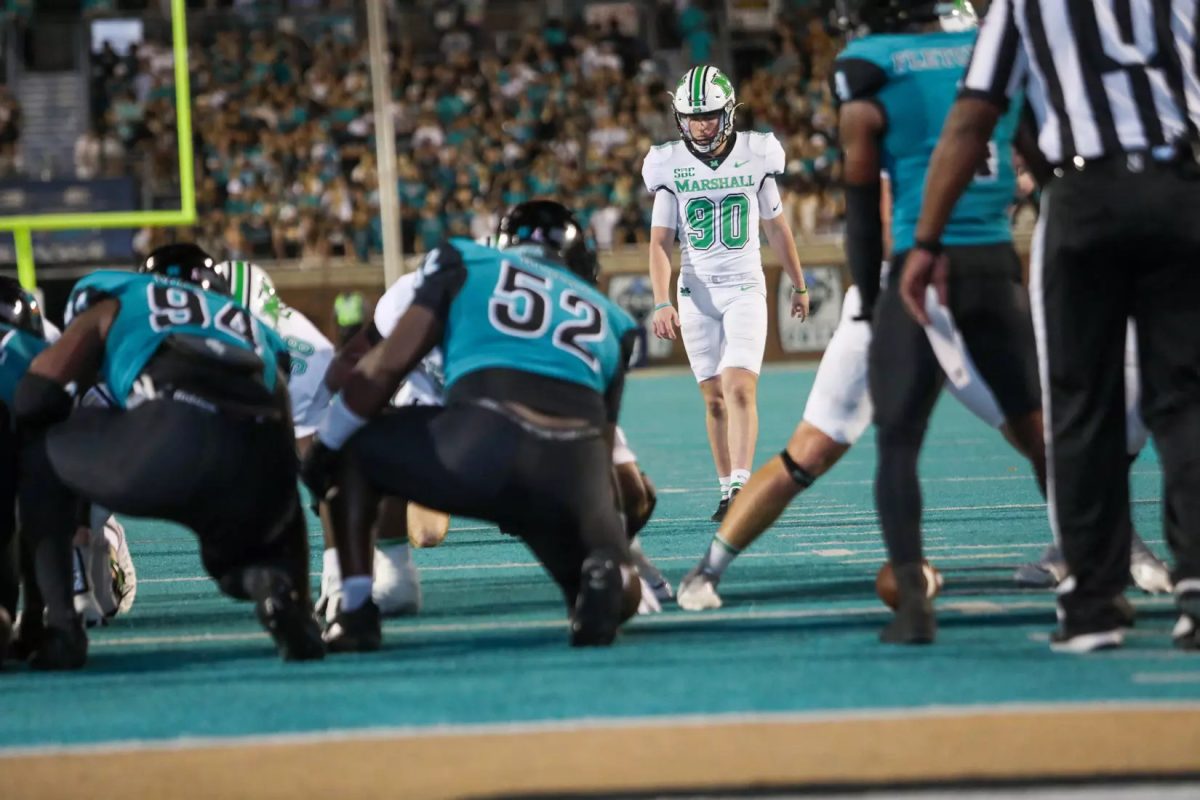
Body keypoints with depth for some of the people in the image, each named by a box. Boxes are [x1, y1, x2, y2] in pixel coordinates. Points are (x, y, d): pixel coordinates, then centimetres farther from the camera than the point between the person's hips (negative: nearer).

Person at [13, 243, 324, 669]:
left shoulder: (117, 302, 32)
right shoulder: (253, 328, 40)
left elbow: (35, 396, 20)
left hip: (170, 440, -3)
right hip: (262, 465, 3)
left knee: (38, 456, 28)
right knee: (234, 555, 38)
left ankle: (61, 627, 12)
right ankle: (277, 586, 0)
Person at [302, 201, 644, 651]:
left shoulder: (467, 263, 25)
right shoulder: (606, 315, 33)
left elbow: (387, 366, 18)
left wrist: (323, 448, 30)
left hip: (483, 444, -2)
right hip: (577, 464, 2)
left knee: (349, 454, 27)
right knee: (621, 600, 25)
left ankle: (356, 610, 13)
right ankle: (604, 575, -12)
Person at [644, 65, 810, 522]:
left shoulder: (755, 156, -2)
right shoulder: (670, 167, -3)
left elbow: (776, 226, 12)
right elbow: (660, 241, -2)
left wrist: (799, 286, 19)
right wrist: (661, 303, -14)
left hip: (745, 289, -1)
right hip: (696, 292, 1)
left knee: (739, 388, -17)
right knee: (714, 398, 6)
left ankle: (742, 487, -22)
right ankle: (727, 489, 16)